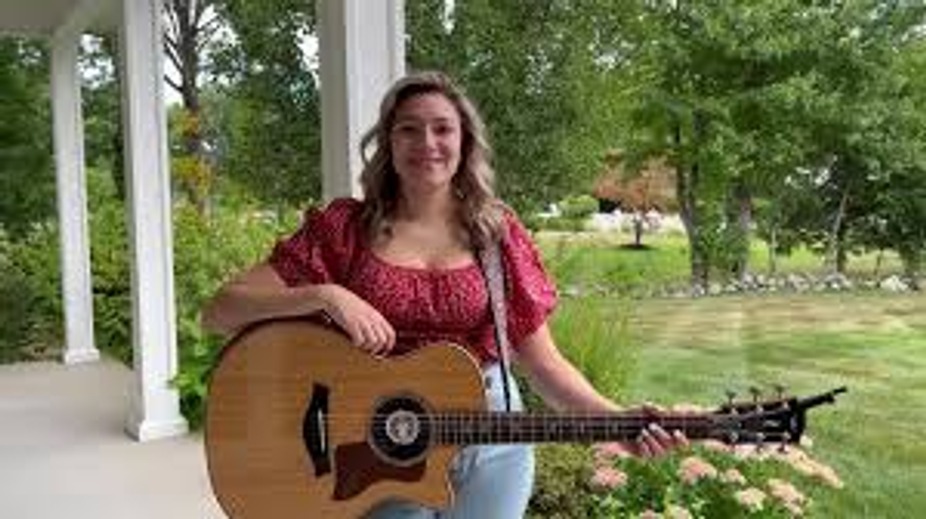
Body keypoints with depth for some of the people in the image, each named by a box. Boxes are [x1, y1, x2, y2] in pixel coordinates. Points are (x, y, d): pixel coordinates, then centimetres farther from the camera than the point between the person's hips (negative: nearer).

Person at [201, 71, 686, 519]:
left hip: (489, 445, 2)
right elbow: (221, 310, -9)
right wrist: (325, 295, -23)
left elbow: (541, 361, 2)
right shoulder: (345, 226, -4)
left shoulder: (497, 230, 1)